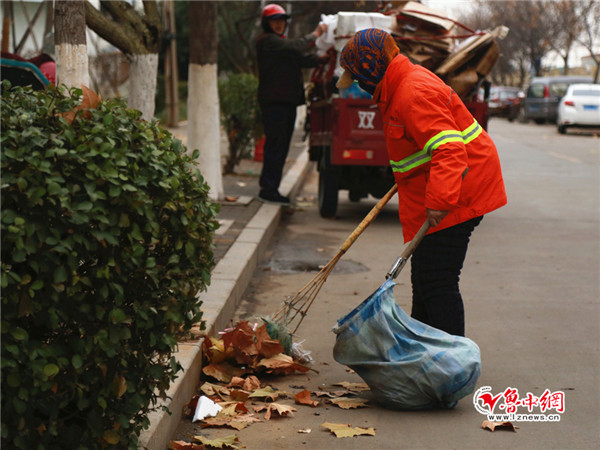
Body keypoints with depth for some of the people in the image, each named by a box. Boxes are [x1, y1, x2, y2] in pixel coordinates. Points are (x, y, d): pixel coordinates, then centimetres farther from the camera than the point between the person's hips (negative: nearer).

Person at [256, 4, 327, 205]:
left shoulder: (281, 42, 23)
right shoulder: (267, 41, -7)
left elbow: (304, 59, 13)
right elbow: (296, 48, -18)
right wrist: (315, 34, -5)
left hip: (288, 101, 9)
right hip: (274, 102, -9)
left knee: (281, 147, 11)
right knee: (275, 145, -9)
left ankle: (270, 189, 17)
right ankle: (268, 190, -4)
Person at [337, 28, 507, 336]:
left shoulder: (415, 94, -23)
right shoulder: (399, 87, 12)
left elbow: (449, 149, -33)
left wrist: (440, 200, -41)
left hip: (458, 193, -11)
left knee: (437, 283, -13)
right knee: (423, 277, 20)